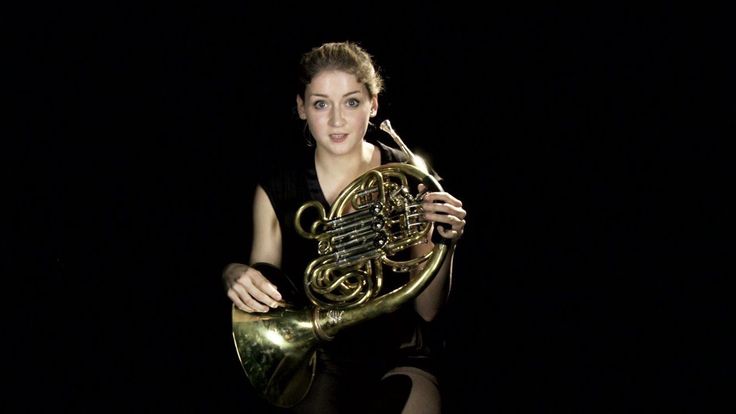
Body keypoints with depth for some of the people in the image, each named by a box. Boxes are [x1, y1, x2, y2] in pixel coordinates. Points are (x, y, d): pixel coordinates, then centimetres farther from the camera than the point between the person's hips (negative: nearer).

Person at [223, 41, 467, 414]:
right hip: (318, 360, 0)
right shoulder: (276, 191, -3)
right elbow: (263, 300, 3)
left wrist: (446, 243, -19)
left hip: (398, 356, 1)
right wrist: (235, 277, -18)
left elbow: (427, 309, -3)